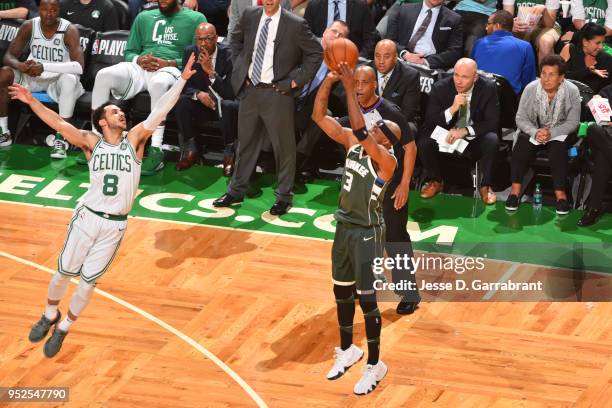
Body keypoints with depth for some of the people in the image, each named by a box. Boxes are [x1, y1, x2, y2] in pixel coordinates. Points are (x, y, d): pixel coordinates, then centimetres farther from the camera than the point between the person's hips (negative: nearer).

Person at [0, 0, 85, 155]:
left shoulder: (69, 30, -19)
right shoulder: (29, 26, -7)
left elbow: (79, 67, -30)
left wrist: (44, 66, -38)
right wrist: (20, 65, -30)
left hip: (59, 79, -4)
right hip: (32, 77, 4)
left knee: (69, 78, -37)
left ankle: (61, 139, -37)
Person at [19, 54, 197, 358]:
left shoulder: (134, 139, 1)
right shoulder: (91, 143, -1)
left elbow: (159, 112, -8)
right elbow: (58, 123, -8)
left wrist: (182, 79, -16)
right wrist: (32, 101, -19)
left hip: (115, 225, 1)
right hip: (87, 217, -1)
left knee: (87, 282, 6)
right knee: (63, 273, 8)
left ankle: (63, 329, 28)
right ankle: (50, 315, 37)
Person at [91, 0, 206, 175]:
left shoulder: (195, 19, 10)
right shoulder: (144, 17, 24)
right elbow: (129, 52, 23)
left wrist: (168, 63, -12)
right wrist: (139, 60, -2)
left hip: (171, 68, -4)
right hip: (141, 67, 4)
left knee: (158, 82, -41)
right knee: (104, 75, -25)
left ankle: (156, 151, -40)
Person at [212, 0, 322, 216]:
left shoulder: (295, 25, -11)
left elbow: (316, 54, -5)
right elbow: (236, 39, 22)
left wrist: (295, 80, -8)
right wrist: (240, 67, 11)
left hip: (277, 93, -5)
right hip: (249, 90, 5)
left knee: (283, 145, 3)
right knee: (246, 142, 16)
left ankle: (284, 197, 16)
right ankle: (236, 191, 28)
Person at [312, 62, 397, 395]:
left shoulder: (386, 160, -20)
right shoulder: (352, 142, 0)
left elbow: (360, 132, -38)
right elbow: (318, 116, -3)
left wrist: (350, 89, -38)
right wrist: (329, 80, -18)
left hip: (367, 233, -7)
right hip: (344, 227, 7)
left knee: (366, 298, -2)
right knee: (342, 292, 18)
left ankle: (375, 365, 11)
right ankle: (347, 350, 37)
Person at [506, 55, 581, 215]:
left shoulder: (572, 91, -13)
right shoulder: (531, 89, -11)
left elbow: (573, 122, -10)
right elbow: (521, 118, -6)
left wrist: (551, 133, -25)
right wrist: (535, 132, -25)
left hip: (559, 133, -1)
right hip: (533, 130, 1)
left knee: (558, 149, -33)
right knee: (521, 146, -29)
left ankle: (560, 194, -28)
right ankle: (515, 191, -26)